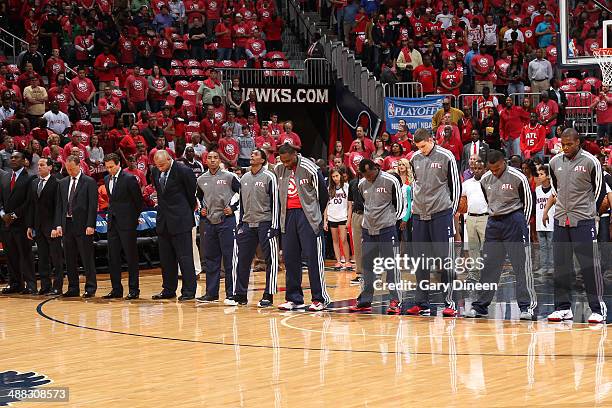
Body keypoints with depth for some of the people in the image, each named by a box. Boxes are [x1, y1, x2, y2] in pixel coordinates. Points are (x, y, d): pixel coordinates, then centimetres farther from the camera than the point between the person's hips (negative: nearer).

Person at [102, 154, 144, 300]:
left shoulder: (129, 179, -11)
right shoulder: (107, 179, 11)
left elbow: (139, 200, -5)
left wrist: (134, 218, 0)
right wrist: (110, 214, 14)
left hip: (127, 223, -7)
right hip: (112, 222, 7)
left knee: (131, 257, -1)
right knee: (113, 256, 7)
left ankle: (133, 289, 3)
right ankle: (116, 289, 13)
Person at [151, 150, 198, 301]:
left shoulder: (183, 171, -12)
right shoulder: (155, 172, 6)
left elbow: (192, 193, -1)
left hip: (180, 220, -6)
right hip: (163, 220, 6)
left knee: (184, 256, -4)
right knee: (165, 258, 10)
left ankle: (189, 290, 0)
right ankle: (168, 290, 18)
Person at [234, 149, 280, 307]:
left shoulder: (269, 177, -5)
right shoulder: (244, 178, 14)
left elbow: (275, 202, -8)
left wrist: (274, 226, -12)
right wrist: (240, 223, 15)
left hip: (265, 223, -6)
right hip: (247, 224, 6)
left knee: (270, 260, -4)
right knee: (243, 260, 5)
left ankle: (268, 295, 0)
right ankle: (240, 294, 12)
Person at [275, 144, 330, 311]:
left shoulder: (309, 168, -12)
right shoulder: (278, 169, 5)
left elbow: (323, 193, -4)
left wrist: (316, 214, 4)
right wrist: (281, 213, 14)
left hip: (307, 215, -6)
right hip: (288, 214, 6)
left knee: (313, 257, -5)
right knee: (290, 258, 6)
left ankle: (320, 299, -2)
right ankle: (294, 298, 13)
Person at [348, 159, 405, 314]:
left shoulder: (390, 181, -9)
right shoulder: (362, 184, 8)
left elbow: (400, 202, -2)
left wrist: (396, 220, -2)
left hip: (387, 229, -6)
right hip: (368, 229, 6)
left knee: (391, 265, -5)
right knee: (367, 266, 9)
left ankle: (395, 301, -3)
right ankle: (364, 301, 15)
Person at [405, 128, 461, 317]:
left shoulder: (446, 157, -6)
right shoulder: (415, 158, 9)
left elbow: (456, 184, -1)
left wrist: (452, 210, -2)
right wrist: (415, 204, 15)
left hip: (441, 214, -5)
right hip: (419, 215, 5)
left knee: (445, 259, -5)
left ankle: (450, 303, -1)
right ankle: (422, 303, 12)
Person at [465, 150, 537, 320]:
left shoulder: (518, 178, -11)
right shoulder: (485, 179, 5)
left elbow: (528, 201, -3)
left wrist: (523, 225, -1)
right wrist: (495, 216, 15)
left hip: (514, 220, -5)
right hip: (494, 223, 5)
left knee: (522, 266, -6)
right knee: (487, 266, 7)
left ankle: (528, 306, -4)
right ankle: (480, 306, 13)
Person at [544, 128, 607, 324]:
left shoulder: (590, 161, -5)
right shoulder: (555, 162, 9)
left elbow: (599, 191, 1)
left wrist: (589, 212, 0)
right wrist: (547, 209, 13)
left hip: (583, 220, -5)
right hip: (560, 220, 5)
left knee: (590, 265, -6)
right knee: (561, 265, 6)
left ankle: (598, 309, -2)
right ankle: (563, 308, 13)